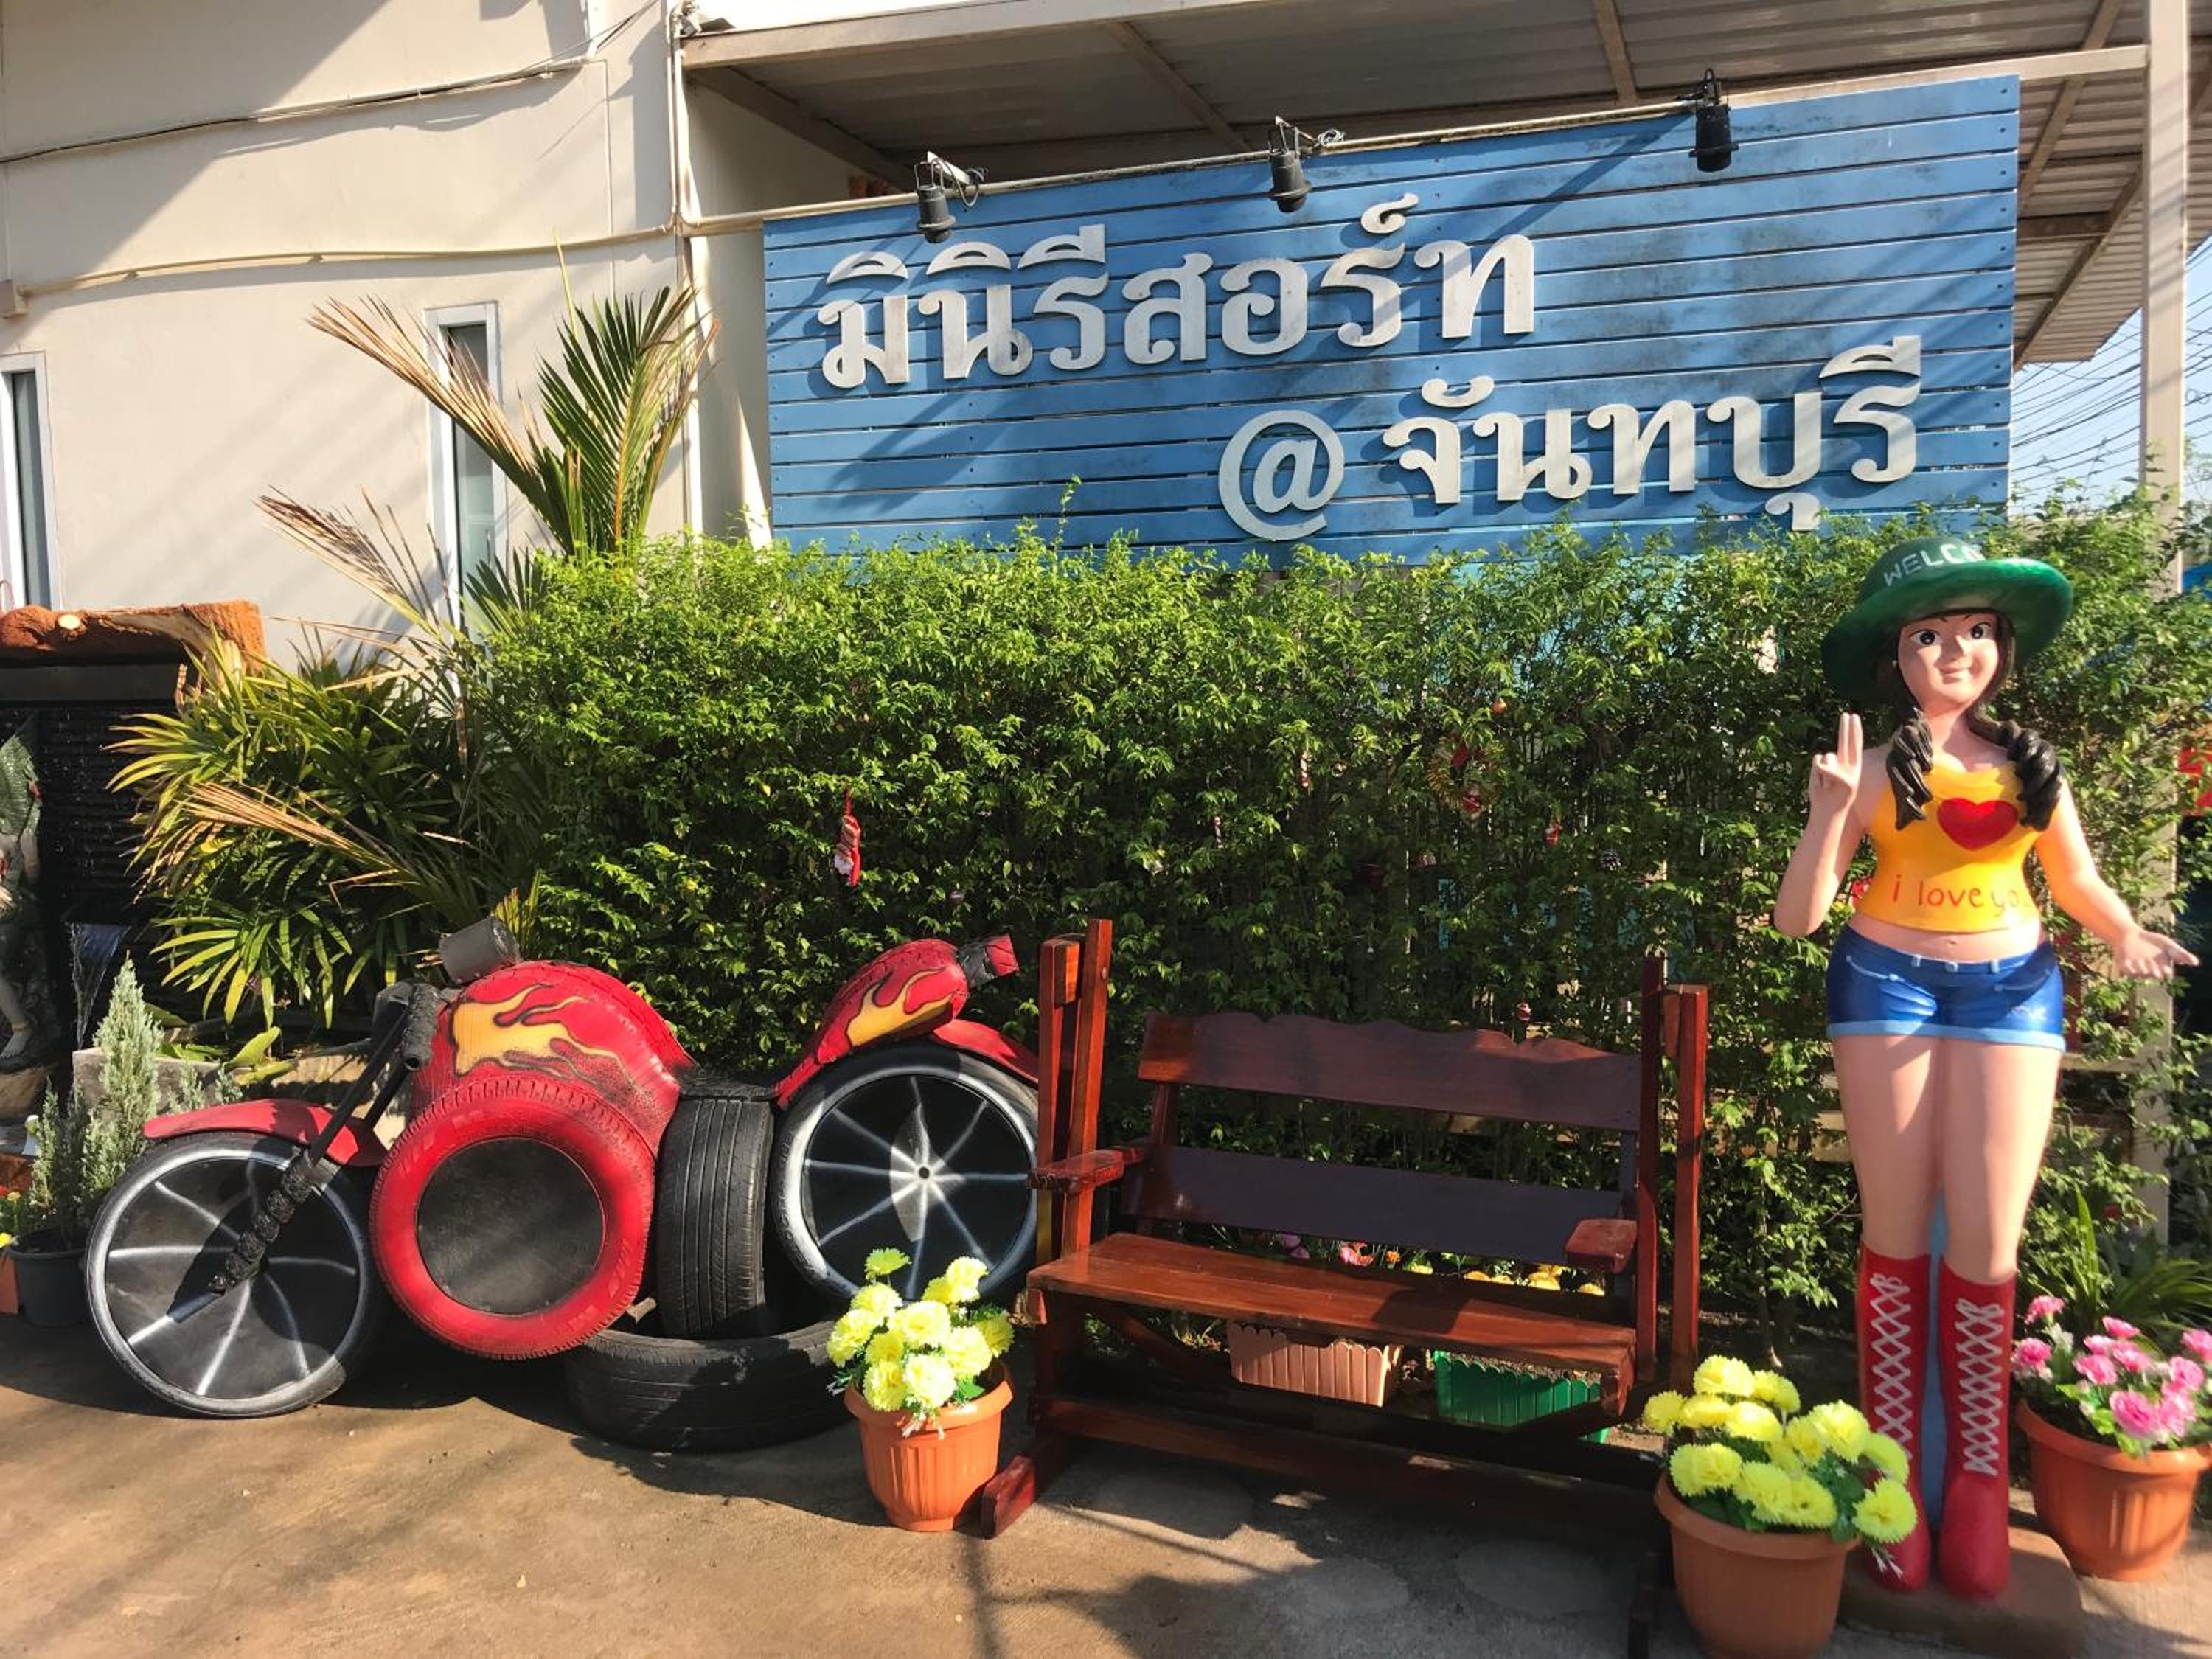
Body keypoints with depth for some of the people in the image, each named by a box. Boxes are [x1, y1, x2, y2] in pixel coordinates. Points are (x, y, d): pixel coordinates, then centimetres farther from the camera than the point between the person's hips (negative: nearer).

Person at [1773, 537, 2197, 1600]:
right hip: (1888, 983, -2)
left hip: (2012, 991, 2)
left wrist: (2127, 936, -7)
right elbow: (1797, 917, -9)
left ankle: (1978, 1476, 16)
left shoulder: (2029, 762, 4)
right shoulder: (1878, 770, -4)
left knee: (1986, 1245, 0)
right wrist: (1829, 813, -23)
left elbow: (2077, 882, 14)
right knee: (1896, 1235, 5)